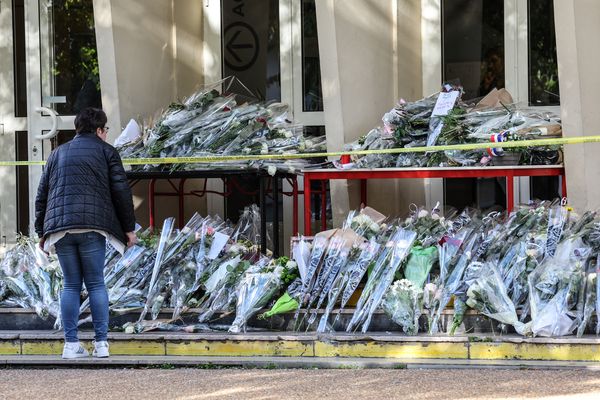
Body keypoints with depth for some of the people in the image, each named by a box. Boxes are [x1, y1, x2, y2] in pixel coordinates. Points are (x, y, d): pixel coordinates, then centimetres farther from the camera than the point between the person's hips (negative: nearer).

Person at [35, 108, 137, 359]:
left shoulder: (57, 154, 21)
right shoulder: (105, 151, 9)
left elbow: (42, 195, 19)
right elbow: (121, 191, 2)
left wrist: (41, 232, 22)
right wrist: (129, 227, 6)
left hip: (59, 227, 3)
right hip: (92, 225, -3)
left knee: (71, 285, 7)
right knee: (96, 284, 2)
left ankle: (71, 344, 2)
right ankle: (101, 343, -3)